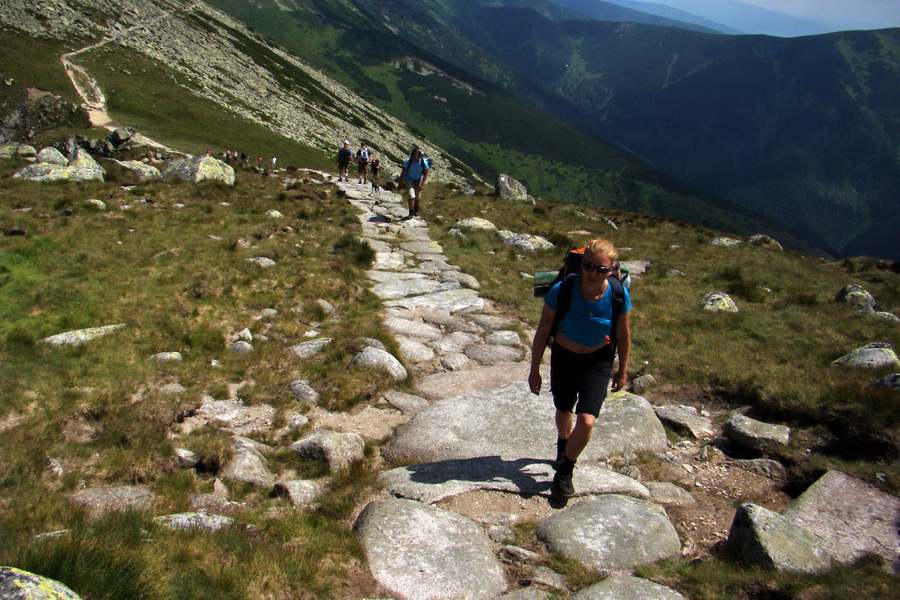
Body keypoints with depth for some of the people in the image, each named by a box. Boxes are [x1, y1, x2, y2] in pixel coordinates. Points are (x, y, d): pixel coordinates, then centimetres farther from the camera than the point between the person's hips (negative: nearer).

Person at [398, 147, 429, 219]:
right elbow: (403, 172, -15)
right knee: (412, 196, -14)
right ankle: (411, 213, -2)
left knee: (418, 197, 10)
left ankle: (416, 210, 39)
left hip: (418, 180, 2)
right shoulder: (408, 161, -25)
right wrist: (401, 182, -13)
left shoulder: (423, 162, -23)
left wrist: (422, 184, -17)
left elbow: (425, 173, -12)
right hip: (409, 180, -1)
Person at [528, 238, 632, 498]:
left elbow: (623, 335, -5)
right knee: (564, 411, 24)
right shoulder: (561, 291, -25)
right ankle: (563, 444, 59)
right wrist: (534, 369, -5)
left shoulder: (618, 296, -22)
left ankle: (565, 469, 15)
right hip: (564, 357, 1)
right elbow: (543, 331, -12)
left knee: (586, 421, -13)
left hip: (598, 362, -1)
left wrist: (622, 371, 5)